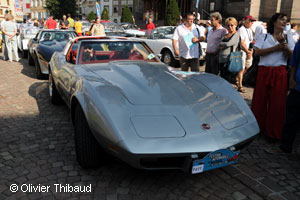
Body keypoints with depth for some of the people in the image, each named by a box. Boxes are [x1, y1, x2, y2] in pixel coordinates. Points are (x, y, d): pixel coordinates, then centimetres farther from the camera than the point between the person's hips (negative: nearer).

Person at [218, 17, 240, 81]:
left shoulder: (237, 34, -2)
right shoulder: (225, 35, 19)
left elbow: (228, 44, -14)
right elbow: (219, 46, 13)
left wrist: (221, 43, 4)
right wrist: (223, 46, -8)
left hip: (228, 60, -7)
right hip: (221, 60, 7)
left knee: (226, 79, -6)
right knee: (222, 78, 9)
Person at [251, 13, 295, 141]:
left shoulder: (288, 39, 14)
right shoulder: (264, 37, 9)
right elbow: (257, 52, -7)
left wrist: (284, 45, -12)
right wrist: (276, 48, -13)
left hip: (280, 73, 1)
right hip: (264, 71, -1)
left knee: (277, 102, 0)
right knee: (260, 100, 1)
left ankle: (274, 132, 12)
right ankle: (257, 127, 17)